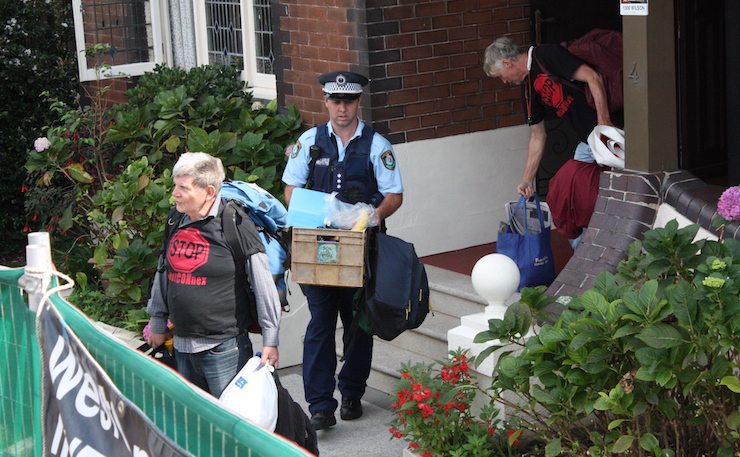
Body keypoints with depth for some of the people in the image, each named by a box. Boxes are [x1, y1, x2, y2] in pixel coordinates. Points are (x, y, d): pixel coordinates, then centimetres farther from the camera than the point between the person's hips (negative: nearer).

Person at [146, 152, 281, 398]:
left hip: (224, 349, -6)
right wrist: (158, 322, 24)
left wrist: (270, 341, -8)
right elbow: (164, 273, 20)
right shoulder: (175, 221, 6)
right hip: (182, 346, 6)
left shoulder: (236, 225, -13)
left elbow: (263, 284, -9)